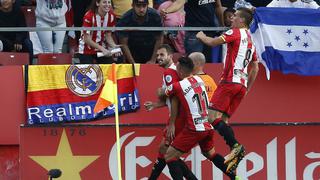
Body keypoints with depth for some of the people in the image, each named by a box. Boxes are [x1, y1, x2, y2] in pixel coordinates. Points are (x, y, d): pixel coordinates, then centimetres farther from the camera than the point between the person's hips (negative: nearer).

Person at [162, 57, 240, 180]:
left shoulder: (177, 86, -11)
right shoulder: (199, 80, 10)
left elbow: (161, 94, 9)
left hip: (195, 129, -7)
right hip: (209, 127, 7)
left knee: (169, 157, -1)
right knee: (210, 153, 32)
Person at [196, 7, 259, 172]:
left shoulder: (236, 33, -3)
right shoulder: (251, 40, 22)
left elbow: (213, 42, -10)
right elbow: (255, 68, 25)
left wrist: (202, 36, 11)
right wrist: (247, 88, 28)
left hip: (230, 81, -9)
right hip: (242, 84, 9)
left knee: (212, 116, -13)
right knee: (223, 120, 7)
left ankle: (235, 146, -24)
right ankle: (235, 155, -5)